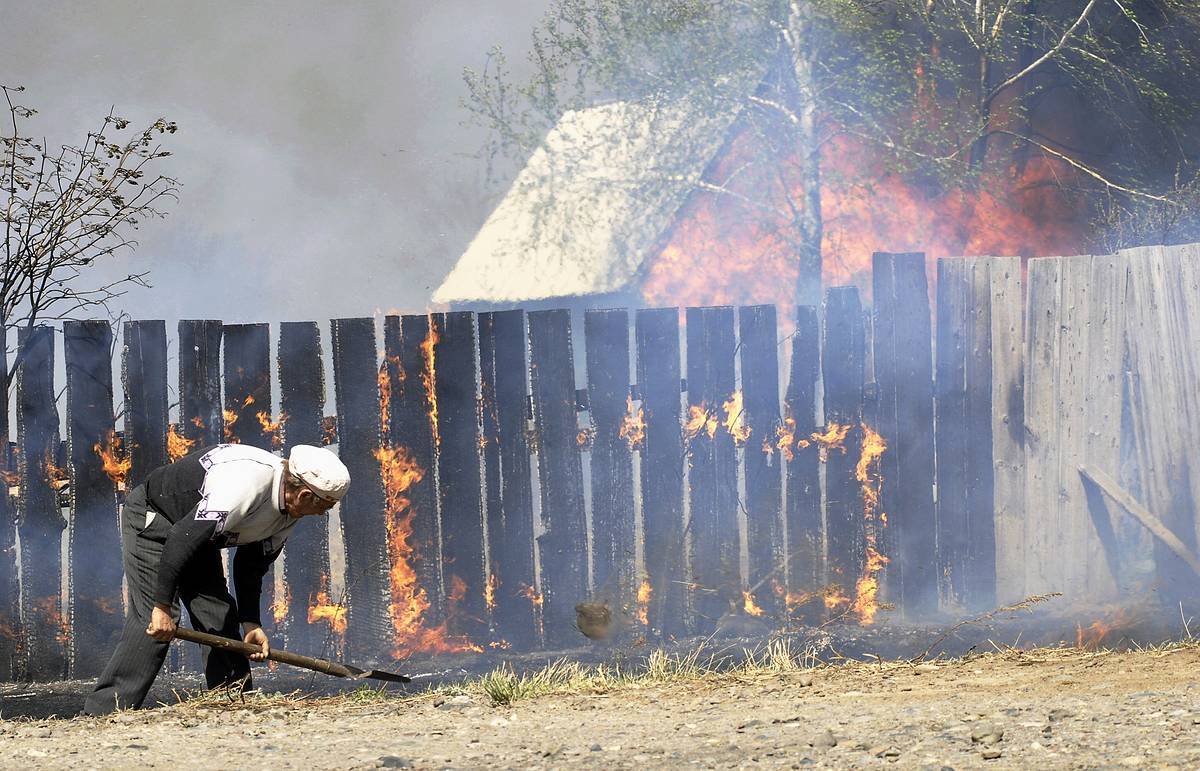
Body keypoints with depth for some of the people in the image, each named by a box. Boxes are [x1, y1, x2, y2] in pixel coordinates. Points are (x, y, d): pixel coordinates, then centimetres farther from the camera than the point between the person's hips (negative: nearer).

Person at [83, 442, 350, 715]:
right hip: (151, 519, -9)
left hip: (199, 531, 9)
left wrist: (251, 622, 2)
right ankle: (101, 712, -21)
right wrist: (162, 607, -35)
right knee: (152, 620, -19)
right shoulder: (246, 484, -36)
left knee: (220, 616, 2)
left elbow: (253, 561, 8)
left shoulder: (289, 510, -6)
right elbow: (180, 539, -37)